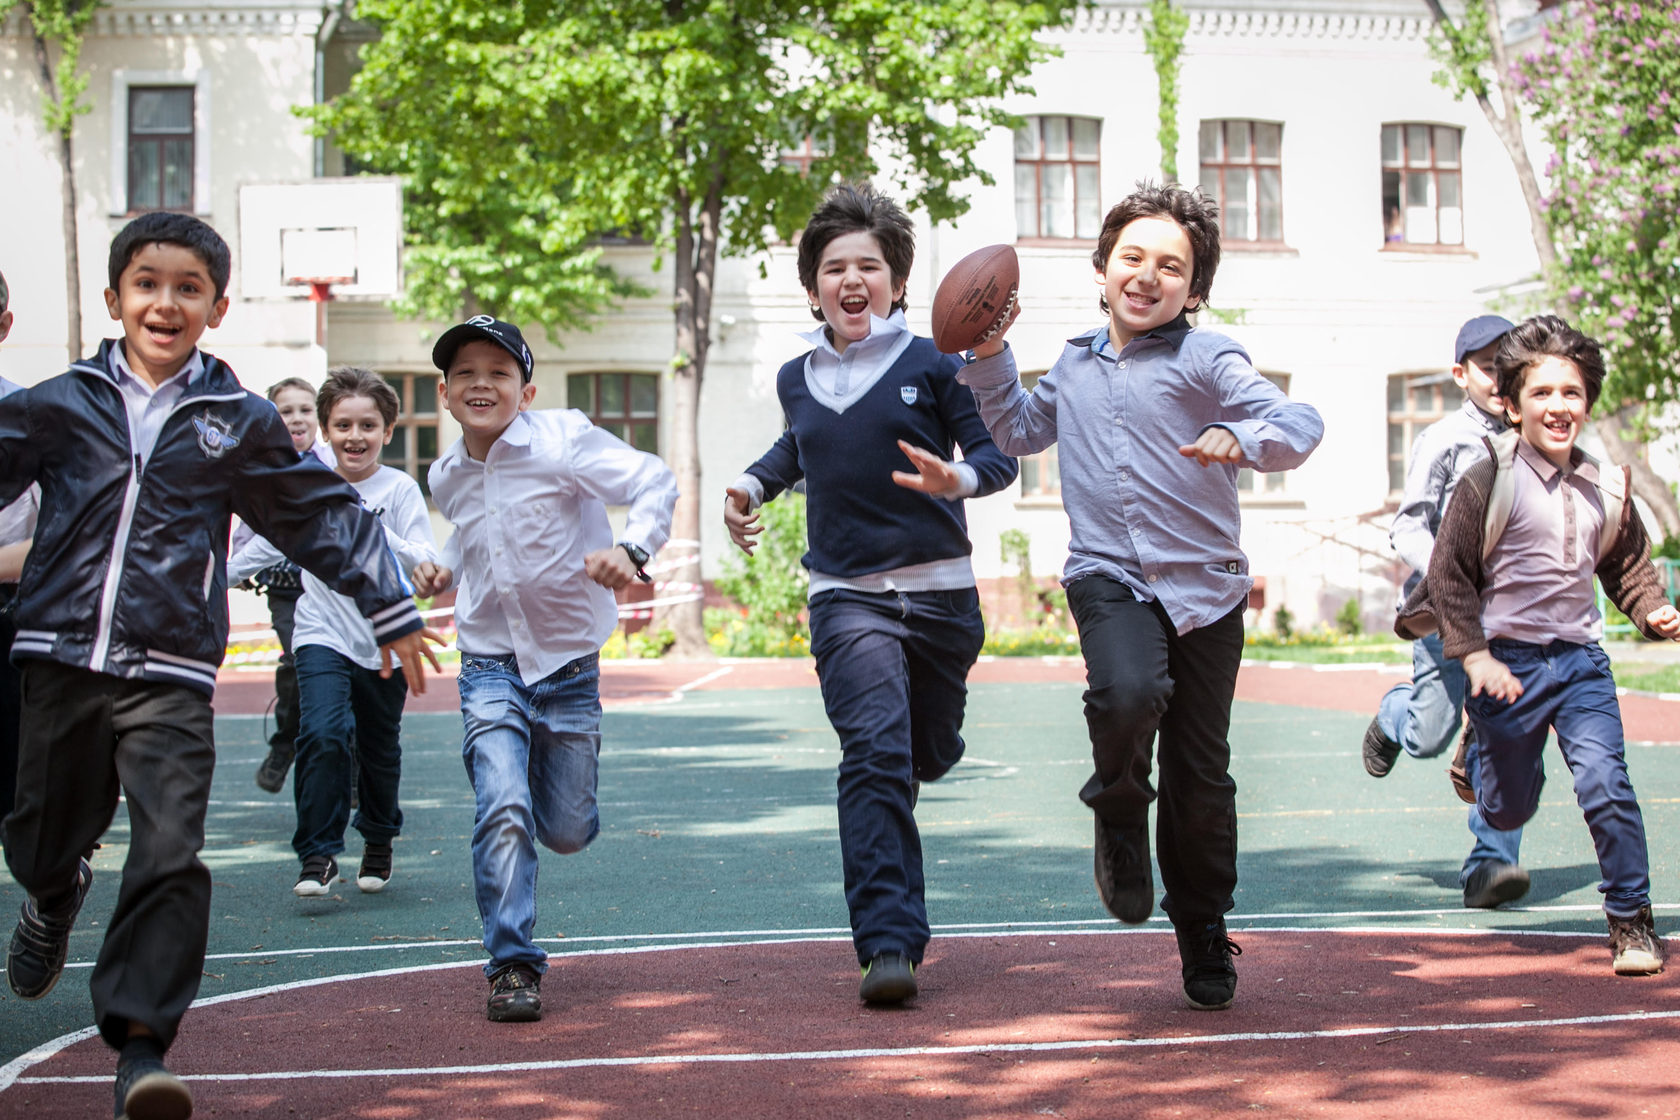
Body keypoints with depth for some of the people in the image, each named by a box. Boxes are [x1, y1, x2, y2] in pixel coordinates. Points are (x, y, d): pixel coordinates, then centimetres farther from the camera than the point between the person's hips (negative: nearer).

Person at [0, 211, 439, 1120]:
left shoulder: (239, 422, 7)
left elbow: (324, 516, 15)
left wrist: (390, 612, 19)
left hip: (171, 676, -1)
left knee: (169, 854, -14)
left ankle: (141, 1041, -9)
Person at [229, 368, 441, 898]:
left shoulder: (400, 489, -5)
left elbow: (425, 556, -14)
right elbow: (269, 544, 14)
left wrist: (398, 547, -35)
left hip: (383, 641, 0)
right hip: (322, 634, 0)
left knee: (379, 749, 13)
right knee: (323, 735, -19)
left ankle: (378, 840, 37)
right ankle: (318, 855, -12)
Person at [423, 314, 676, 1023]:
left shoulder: (562, 440, -13)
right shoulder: (448, 477, 4)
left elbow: (655, 483, -17)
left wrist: (632, 548, -34)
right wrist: (448, 567, 8)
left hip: (567, 660, -2)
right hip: (489, 663, 2)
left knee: (567, 831, 9)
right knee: (503, 811, -19)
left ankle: (549, 765, 46)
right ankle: (512, 966, -9)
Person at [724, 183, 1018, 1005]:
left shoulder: (932, 365, -2)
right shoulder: (797, 379, 10)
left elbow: (997, 453, -6)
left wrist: (958, 479, -27)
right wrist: (753, 486, 14)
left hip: (940, 594, 0)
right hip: (847, 597, 0)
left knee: (930, 754, 15)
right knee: (875, 753, -18)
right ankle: (889, 945, -21)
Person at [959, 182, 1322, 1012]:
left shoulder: (1207, 360, -4)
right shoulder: (1075, 366, 12)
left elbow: (1300, 426, -14)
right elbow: (1019, 430, 31)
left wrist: (1241, 439, -35)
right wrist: (990, 354, 18)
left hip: (1204, 587, -1)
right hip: (1109, 577, 2)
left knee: (1201, 778, 6)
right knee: (1128, 695, -32)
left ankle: (1205, 944, 26)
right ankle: (1119, 813, 1)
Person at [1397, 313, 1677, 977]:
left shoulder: (1605, 487, 3)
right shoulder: (1490, 481, -10)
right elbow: (1449, 572, -7)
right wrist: (1475, 655, -14)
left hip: (1580, 658, 2)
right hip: (1508, 661, -2)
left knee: (1604, 784, -17)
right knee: (1507, 810, 11)